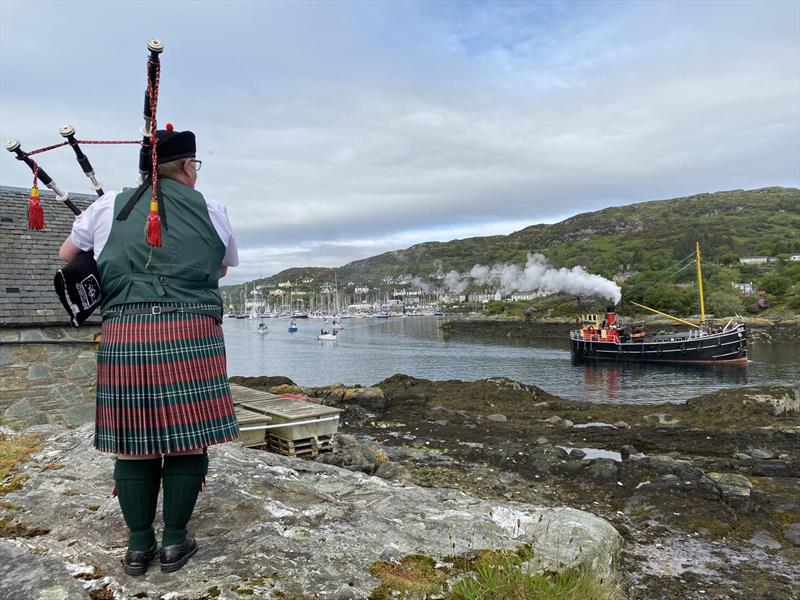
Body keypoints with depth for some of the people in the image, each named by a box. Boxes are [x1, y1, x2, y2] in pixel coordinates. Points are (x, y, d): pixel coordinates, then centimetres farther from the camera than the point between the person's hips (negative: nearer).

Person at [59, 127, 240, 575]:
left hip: (124, 336, 2)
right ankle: (175, 541, 15)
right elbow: (224, 268, 24)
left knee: (133, 441, 10)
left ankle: (139, 544, 20)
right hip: (190, 335, -2)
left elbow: (66, 255, 24)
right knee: (188, 437, 7)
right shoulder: (212, 211, 9)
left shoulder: (109, 206, 11)